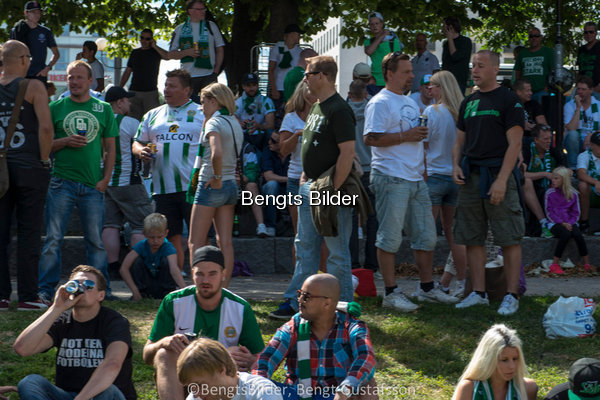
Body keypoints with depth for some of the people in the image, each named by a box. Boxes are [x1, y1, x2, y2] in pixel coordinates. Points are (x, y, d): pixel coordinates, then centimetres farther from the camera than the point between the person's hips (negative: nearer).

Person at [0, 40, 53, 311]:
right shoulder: (33, 87, -6)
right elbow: (45, 127, -16)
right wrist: (44, 159, -4)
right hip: (29, 167, -4)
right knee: (28, 234, 1)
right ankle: (27, 296, 2)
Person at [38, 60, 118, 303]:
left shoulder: (104, 109, 10)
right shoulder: (56, 108, 7)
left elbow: (110, 148, 12)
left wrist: (106, 178, 1)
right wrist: (65, 142, -11)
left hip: (93, 185, 1)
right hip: (62, 181, -1)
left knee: (96, 240, 3)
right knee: (53, 238, -3)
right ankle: (46, 289, 2)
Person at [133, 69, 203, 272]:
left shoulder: (201, 114, 5)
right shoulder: (153, 115, 18)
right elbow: (136, 143, 22)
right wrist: (141, 151, -2)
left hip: (193, 186, -4)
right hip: (163, 187, 4)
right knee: (172, 238, 8)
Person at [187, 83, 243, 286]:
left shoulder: (214, 122, -13)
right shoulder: (235, 123, 12)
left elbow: (216, 153, -30)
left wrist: (217, 178, -19)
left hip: (211, 185, -8)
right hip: (231, 185, 8)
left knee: (195, 243, -2)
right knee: (226, 242, 7)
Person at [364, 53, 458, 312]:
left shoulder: (410, 103, 20)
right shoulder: (380, 103, -9)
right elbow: (370, 138, -19)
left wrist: (422, 169, 17)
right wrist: (405, 136, -19)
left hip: (416, 179, 9)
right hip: (391, 179, -9)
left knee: (426, 236, 11)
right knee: (390, 238, -4)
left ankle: (427, 288, 21)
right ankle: (391, 293, 1)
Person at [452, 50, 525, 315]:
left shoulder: (508, 100, -4)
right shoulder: (468, 103, 16)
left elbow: (515, 144, -9)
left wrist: (501, 180, -17)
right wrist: (456, 166, 1)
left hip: (498, 174, -7)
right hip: (470, 176, 7)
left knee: (509, 239, -5)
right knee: (472, 239, 7)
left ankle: (511, 296, -2)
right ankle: (479, 293, 14)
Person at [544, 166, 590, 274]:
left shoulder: (573, 194, 6)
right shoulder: (549, 193, 1)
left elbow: (576, 213, 9)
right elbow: (549, 212, -1)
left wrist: (570, 223, -10)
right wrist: (562, 223, -11)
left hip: (569, 222, 2)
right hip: (555, 223, -2)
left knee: (578, 234, -29)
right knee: (566, 234, -34)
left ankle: (587, 264, -22)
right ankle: (554, 265, -30)